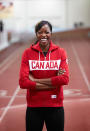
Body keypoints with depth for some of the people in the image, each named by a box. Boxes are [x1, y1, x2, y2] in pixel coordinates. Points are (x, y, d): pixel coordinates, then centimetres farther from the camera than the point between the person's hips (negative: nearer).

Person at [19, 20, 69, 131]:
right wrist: (54, 82, -15)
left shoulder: (60, 52, -2)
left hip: (55, 106, 0)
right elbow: (23, 82, -12)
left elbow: (65, 79, -13)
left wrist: (35, 80, -14)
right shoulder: (28, 53, -3)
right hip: (34, 107, 0)